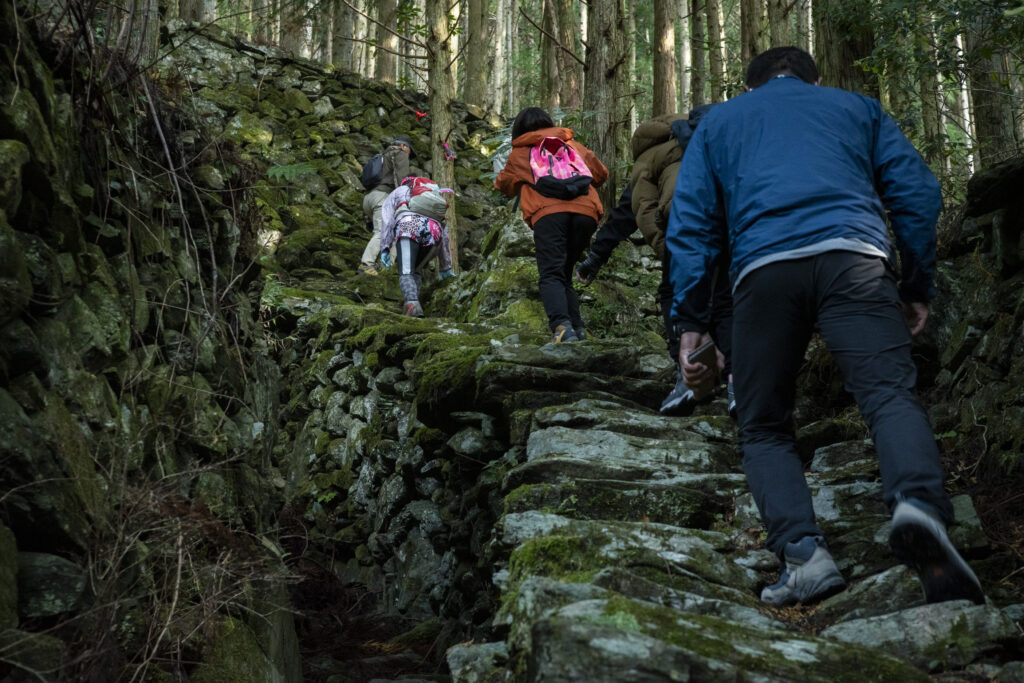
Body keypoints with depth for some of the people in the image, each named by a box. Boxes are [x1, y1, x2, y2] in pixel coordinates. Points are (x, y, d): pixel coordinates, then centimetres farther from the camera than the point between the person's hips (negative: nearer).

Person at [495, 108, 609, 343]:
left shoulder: (519, 153, 24)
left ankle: (562, 326, -33)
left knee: (551, 275, -10)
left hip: (548, 212, -3)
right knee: (566, 273, 14)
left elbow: (504, 185, 39)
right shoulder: (573, 145, 30)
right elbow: (601, 173, 37)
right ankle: (577, 330, 0)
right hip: (585, 212, 3)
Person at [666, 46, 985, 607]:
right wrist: (918, 287, 20)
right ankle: (919, 503, -42)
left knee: (763, 428, 8)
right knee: (890, 394, -13)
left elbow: (690, 221, 19)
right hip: (854, 255, 0)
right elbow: (917, 192, 18)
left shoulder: (718, 120, 31)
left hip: (763, 267, 0)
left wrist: (690, 322, 15)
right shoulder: (857, 106, 31)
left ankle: (803, 552, -13)